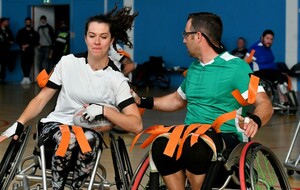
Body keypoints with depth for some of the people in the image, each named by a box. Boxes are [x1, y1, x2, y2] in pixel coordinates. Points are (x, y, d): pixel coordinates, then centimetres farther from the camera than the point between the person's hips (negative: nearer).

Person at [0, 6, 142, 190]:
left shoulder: (117, 79, -8)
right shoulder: (68, 63, -4)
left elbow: (136, 125, -15)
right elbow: (41, 99, 0)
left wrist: (104, 110, -28)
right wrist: (18, 124, -15)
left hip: (89, 131, 0)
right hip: (55, 125, 0)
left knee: (90, 139, -35)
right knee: (67, 138, -35)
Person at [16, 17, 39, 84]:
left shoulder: (34, 32, 8)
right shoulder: (21, 31, 13)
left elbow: (36, 41, 2)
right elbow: (17, 40, 9)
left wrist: (29, 45, -9)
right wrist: (22, 45, -8)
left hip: (31, 51, 0)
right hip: (23, 50, 0)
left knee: (29, 63, -4)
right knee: (23, 63, -9)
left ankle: (26, 77, 3)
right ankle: (26, 77, -4)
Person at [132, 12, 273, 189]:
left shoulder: (236, 67, -6)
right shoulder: (193, 68, 18)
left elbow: (265, 104, -15)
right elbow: (177, 100, 33)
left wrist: (254, 121, -38)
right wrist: (142, 101, 22)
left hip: (225, 136, -5)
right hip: (191, 134, 6)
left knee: (194, 147, -39)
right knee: (161, 146, -29)